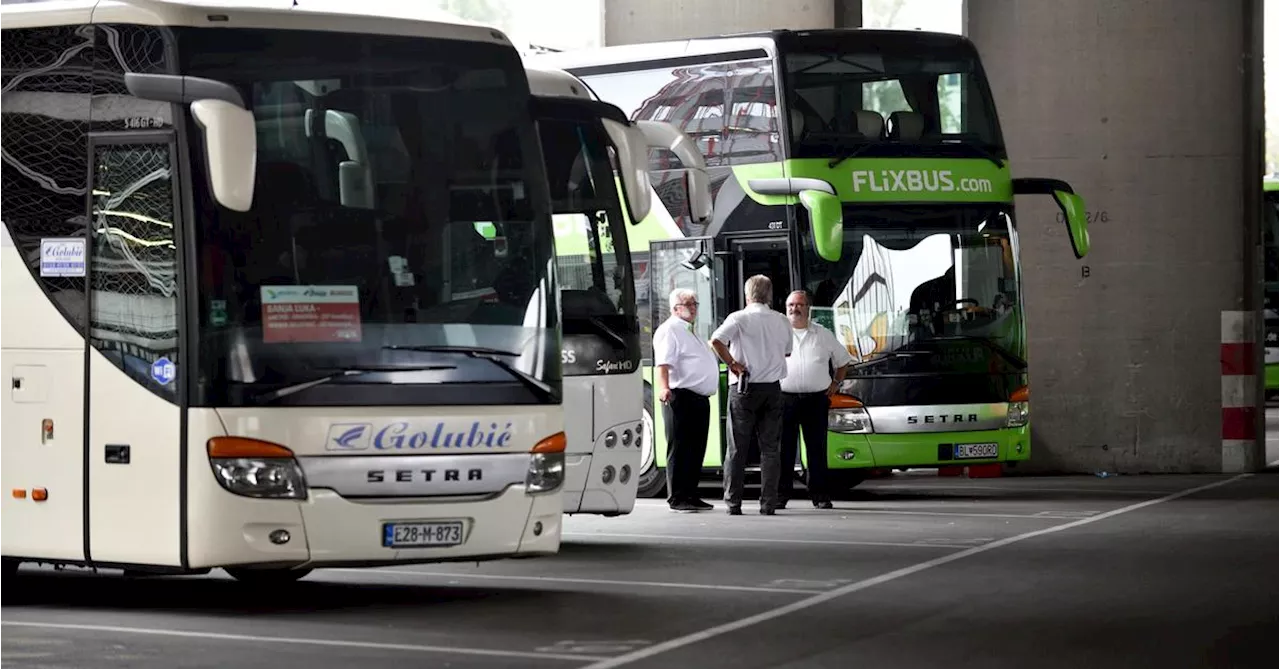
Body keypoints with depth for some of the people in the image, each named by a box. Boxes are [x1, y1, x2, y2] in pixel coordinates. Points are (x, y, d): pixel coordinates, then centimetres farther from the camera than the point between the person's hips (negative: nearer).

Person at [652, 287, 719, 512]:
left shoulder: (688, 332, 25)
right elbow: (662, 364, -20)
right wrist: (663, 388, -34)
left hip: (700, 399, 10)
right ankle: (677, 498, -6)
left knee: (696, 449, 11)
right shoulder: (669, 330, -6)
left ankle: (691, 495, 18)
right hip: (682, 398, -10)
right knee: (680, 449, -8)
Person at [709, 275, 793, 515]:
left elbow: (716, 340, -21)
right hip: (772, 388, 3)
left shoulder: (739, 318, -6)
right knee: (770, 448, 5)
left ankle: (733, 503, 1)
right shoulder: (782, 321, 7)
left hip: (744, 389, -3)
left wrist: (732, 363, -12)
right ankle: (768, 503, 1)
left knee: (737, 449, 2)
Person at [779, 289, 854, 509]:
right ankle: (781, 494, 3)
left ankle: (820, 495, 6)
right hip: (784, 398, -1)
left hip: (816, 399, 1)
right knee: (784, 448, -1)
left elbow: (842, 361, 24)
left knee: (817, 449, 2)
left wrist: (836, 383, 12)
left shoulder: (823, 335, 13)